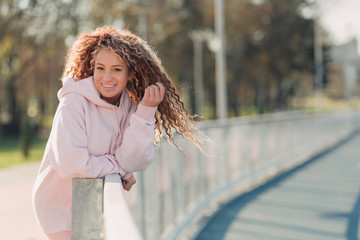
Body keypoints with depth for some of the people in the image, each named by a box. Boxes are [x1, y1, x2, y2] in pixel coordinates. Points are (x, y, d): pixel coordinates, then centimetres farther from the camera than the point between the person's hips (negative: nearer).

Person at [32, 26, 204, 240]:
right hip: (62, 210, -5)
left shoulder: (130, 107, -2)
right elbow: (71, 165, -25)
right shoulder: (73, 103, -18)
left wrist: (146, 111, -21)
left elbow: (131, 161, -13)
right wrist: (118, 167, -12)